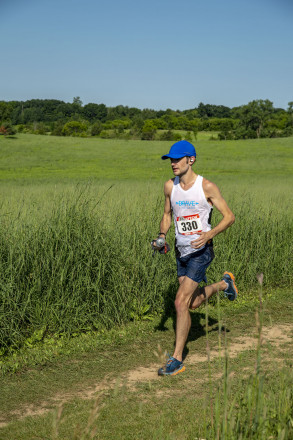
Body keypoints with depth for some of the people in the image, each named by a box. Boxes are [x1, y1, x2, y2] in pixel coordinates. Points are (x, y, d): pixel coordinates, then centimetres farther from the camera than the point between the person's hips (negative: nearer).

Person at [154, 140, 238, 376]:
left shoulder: (207, 187, -14)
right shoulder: (170, 186, 0)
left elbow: (230, 216, -9)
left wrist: (209, 234, -25)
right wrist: (162, 235, -4)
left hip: (201, 251, -6)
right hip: (181, 251, 6)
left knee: (181, 302, -15)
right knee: (193, 303, 18)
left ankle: (177, 359, -5)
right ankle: (224, 284, 47)